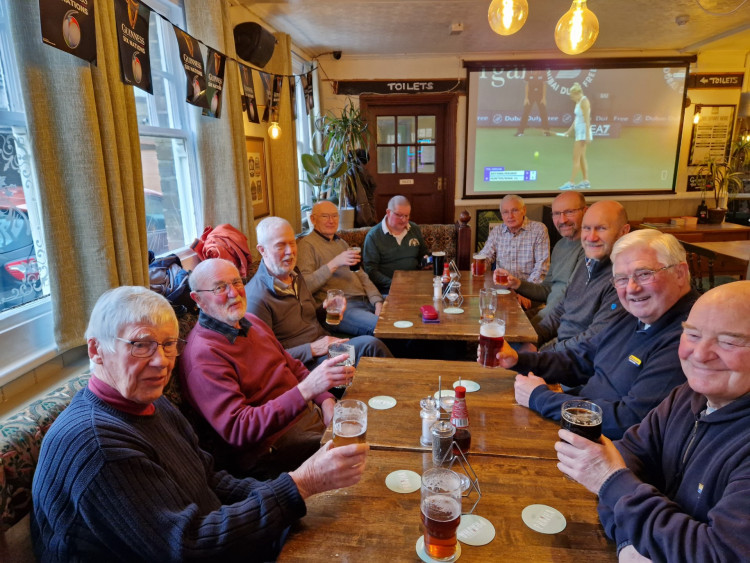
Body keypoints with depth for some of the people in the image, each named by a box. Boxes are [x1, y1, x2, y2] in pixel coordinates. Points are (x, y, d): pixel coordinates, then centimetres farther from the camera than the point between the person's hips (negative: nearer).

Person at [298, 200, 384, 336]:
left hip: (365, 300, 8)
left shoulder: (342, 243, 27)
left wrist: (378, 302, 4)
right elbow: (305, 285, -12)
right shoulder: (307, 244, 1)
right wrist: (334, 264, -20)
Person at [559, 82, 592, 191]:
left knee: (576, 159, -8)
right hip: (579, 132, 9)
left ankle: (571, 183, -6)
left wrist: (587, 135, -22)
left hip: (583, 132, -9)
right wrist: (569, 131, 19)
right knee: (581, 158, 11)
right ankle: (586, 182, 16)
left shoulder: (584, 101, -14)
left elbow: (587, 120, -19)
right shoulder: (579, 101, 13)